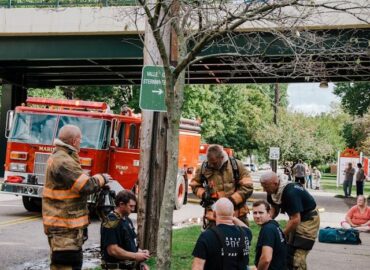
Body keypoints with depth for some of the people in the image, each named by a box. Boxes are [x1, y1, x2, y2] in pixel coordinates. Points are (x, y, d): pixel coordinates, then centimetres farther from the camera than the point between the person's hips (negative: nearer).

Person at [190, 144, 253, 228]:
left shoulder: (236, 165, -5)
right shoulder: (203, 168, -2)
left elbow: (247, 187, -6)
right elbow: (195, 185, 15)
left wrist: (232, 200, -16)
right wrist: (203, 194, -6)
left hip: (237, 214, 0)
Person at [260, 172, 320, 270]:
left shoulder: (290, 193, -32)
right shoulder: (273, 192, -7)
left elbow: (296, 220, -30)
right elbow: (274, 209, 8)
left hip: (308, 219, -9)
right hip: (296, 218, 9)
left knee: (297, 257, -11)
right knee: (288, 251, 12)